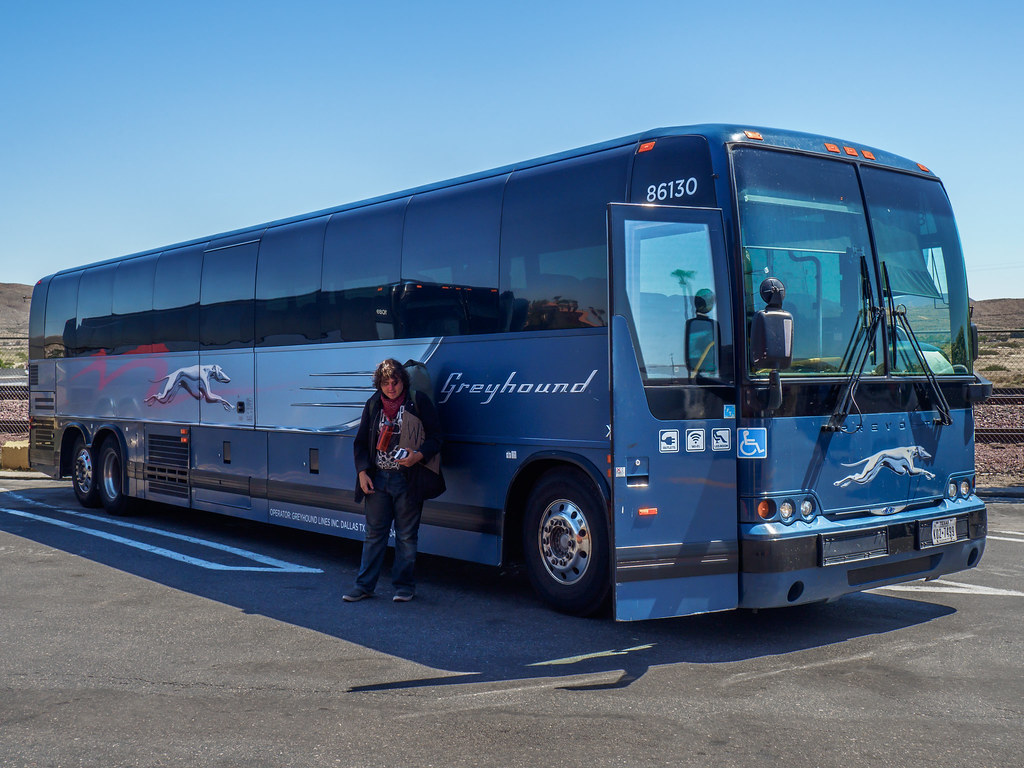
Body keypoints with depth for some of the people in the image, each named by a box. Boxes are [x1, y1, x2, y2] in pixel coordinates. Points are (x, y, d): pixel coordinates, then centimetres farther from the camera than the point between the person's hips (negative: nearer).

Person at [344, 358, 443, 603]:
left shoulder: (419, 402, -4)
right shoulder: (373, 404, 9)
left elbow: (435, 437, -2)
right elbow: (361, 442, 14)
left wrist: (418, 455, -20)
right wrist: (362, 472, 1)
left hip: (407, 480, -3)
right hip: (377, 478, 4)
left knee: (406, 535, 5)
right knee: (374, 533, 9)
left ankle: (403, 585, 17)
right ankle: (365, 585, 16)